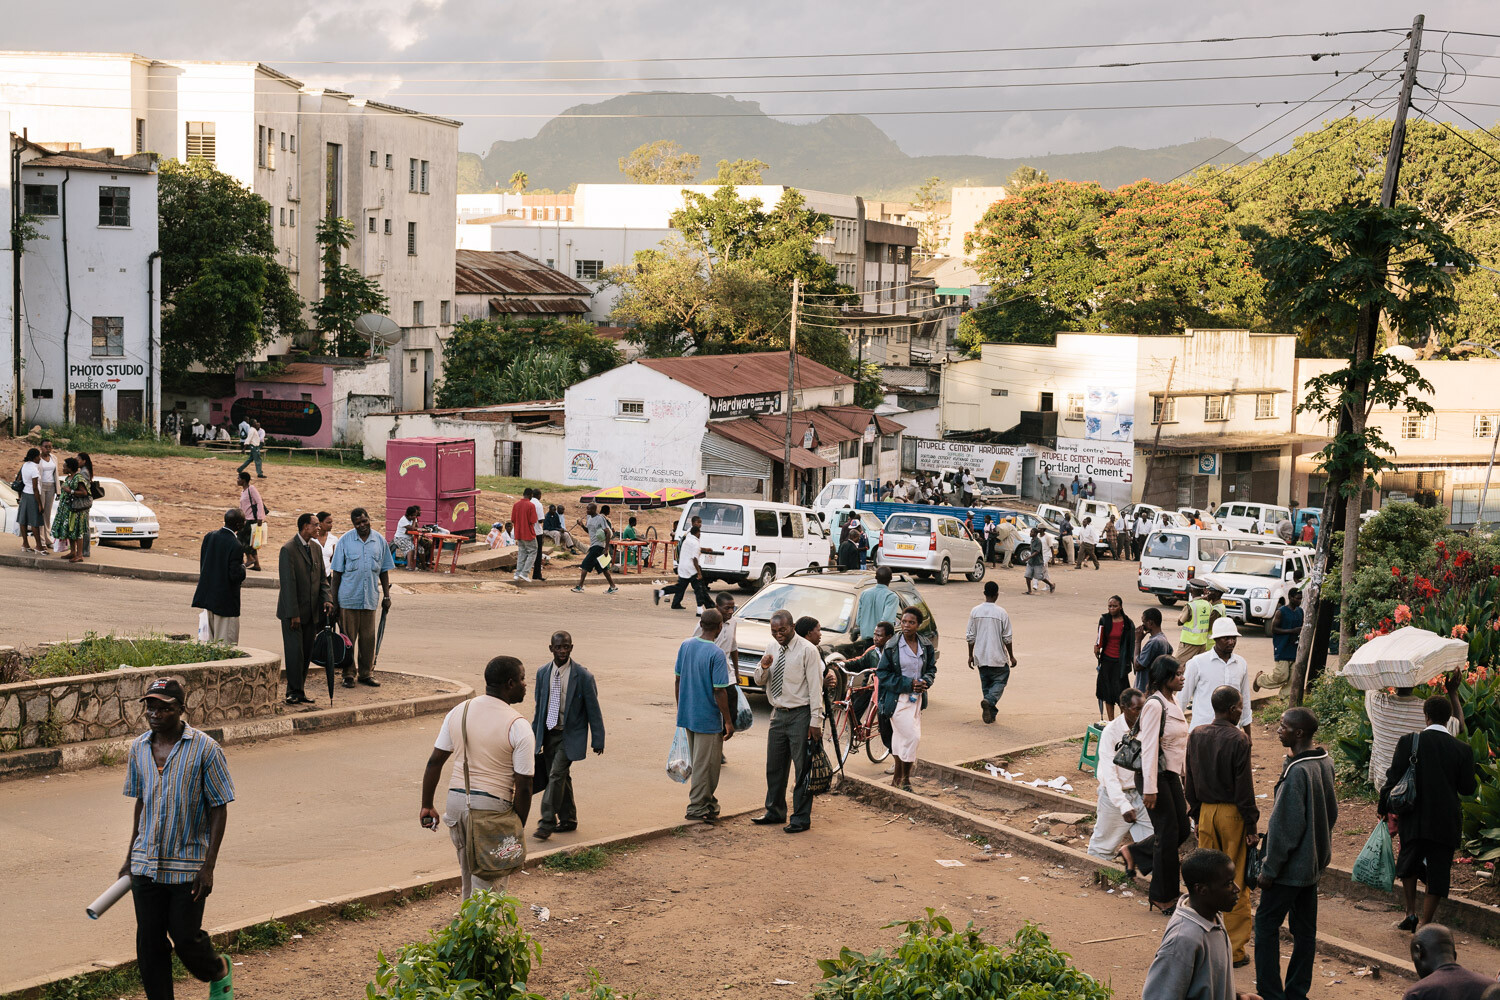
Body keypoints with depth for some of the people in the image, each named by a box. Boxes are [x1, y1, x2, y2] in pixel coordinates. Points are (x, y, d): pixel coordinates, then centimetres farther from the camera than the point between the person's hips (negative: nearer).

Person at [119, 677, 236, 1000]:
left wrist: (208, 866, -13)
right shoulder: (139, 748, 4)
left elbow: (219, 810, -8)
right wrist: (130, 857, 16)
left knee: (185, 938, -1)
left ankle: (218, 971, 30)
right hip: (146, 864, 4)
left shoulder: (204, 749, -11)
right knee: (149, 943, 5)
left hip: (188, 865, -4)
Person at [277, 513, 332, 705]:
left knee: (307, 653, 7)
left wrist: (327, 598, -4)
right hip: (292, 611, -7)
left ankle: (299, 691, 15)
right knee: (295, 652, -6)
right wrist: (294, 614, -18)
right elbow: (288, 583, -16)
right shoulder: (288, 549, -13)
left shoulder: (316, 548, 10)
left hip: (311, 611, 7)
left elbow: (322, 577, 15)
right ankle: (293, 692, 1)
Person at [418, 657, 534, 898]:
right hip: (492, 806, -6)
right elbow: (523, 786, -12)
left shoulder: (458, 712, 4)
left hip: (456, 799, 6)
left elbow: (434, 762, 6)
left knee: (468, 874, 23)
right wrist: (518, 828, -1)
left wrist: (426, 806, 14)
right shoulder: (518, 726, -12)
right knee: (487, 886, 1)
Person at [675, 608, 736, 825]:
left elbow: (678, 680, 8)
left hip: (687, 715, 7)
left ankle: (708, 800, 31)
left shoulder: (685, 646, 1)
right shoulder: (716, 654, -20)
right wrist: (728, 721, -11)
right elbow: (719, 691, -19)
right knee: (705, 764, 3)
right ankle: (697, 808, 8)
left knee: (698, 762, 19)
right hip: (708, 718, -7)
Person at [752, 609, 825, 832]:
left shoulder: (807, 650, -11)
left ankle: (801, 818, 9)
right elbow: (759, 681, 15)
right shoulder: (773, 648, 8)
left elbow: (815, 687, -12)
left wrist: (815, 721, -16)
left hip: (800, 715, -7)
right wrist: (763, 668, -9)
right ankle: (775, 812, 29)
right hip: (778, 714, 7)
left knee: (802, 768, 0)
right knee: (774, 767, 15)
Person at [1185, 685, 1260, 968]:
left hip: (1206, 812, 5)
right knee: (1236, 885, 3)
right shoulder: (1238, 740, -15)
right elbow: (1244, 788, -14)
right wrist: (1251, 826, -8)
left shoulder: (1196, 736, 2)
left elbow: (1190, 783, 8)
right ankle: (1234, 949, 7)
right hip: (1232, 815, -5)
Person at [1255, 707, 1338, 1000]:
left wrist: (1269, 868, -15)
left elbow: (1284, 826, -22)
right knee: (1305, 928, 14)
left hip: (1291, 866, -9)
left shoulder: (1296, 771, -24)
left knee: (1266, 924, 1)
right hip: (1314, 863, 9)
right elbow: (1332, 811, 15)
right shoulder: (1325, 763, 3)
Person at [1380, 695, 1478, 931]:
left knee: (1408, 865, 23)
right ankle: (1424, 925, 8)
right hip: (1446, 822, 0)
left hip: (1414, 819, 0)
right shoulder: (1463, 749, -7)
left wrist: (1386, 807, 6)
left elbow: (1393, 778, -7)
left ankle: (1411, 914, 19)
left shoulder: (1409, 742, -9)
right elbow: (1468, 788, -2)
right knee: (1437, 874, 8)